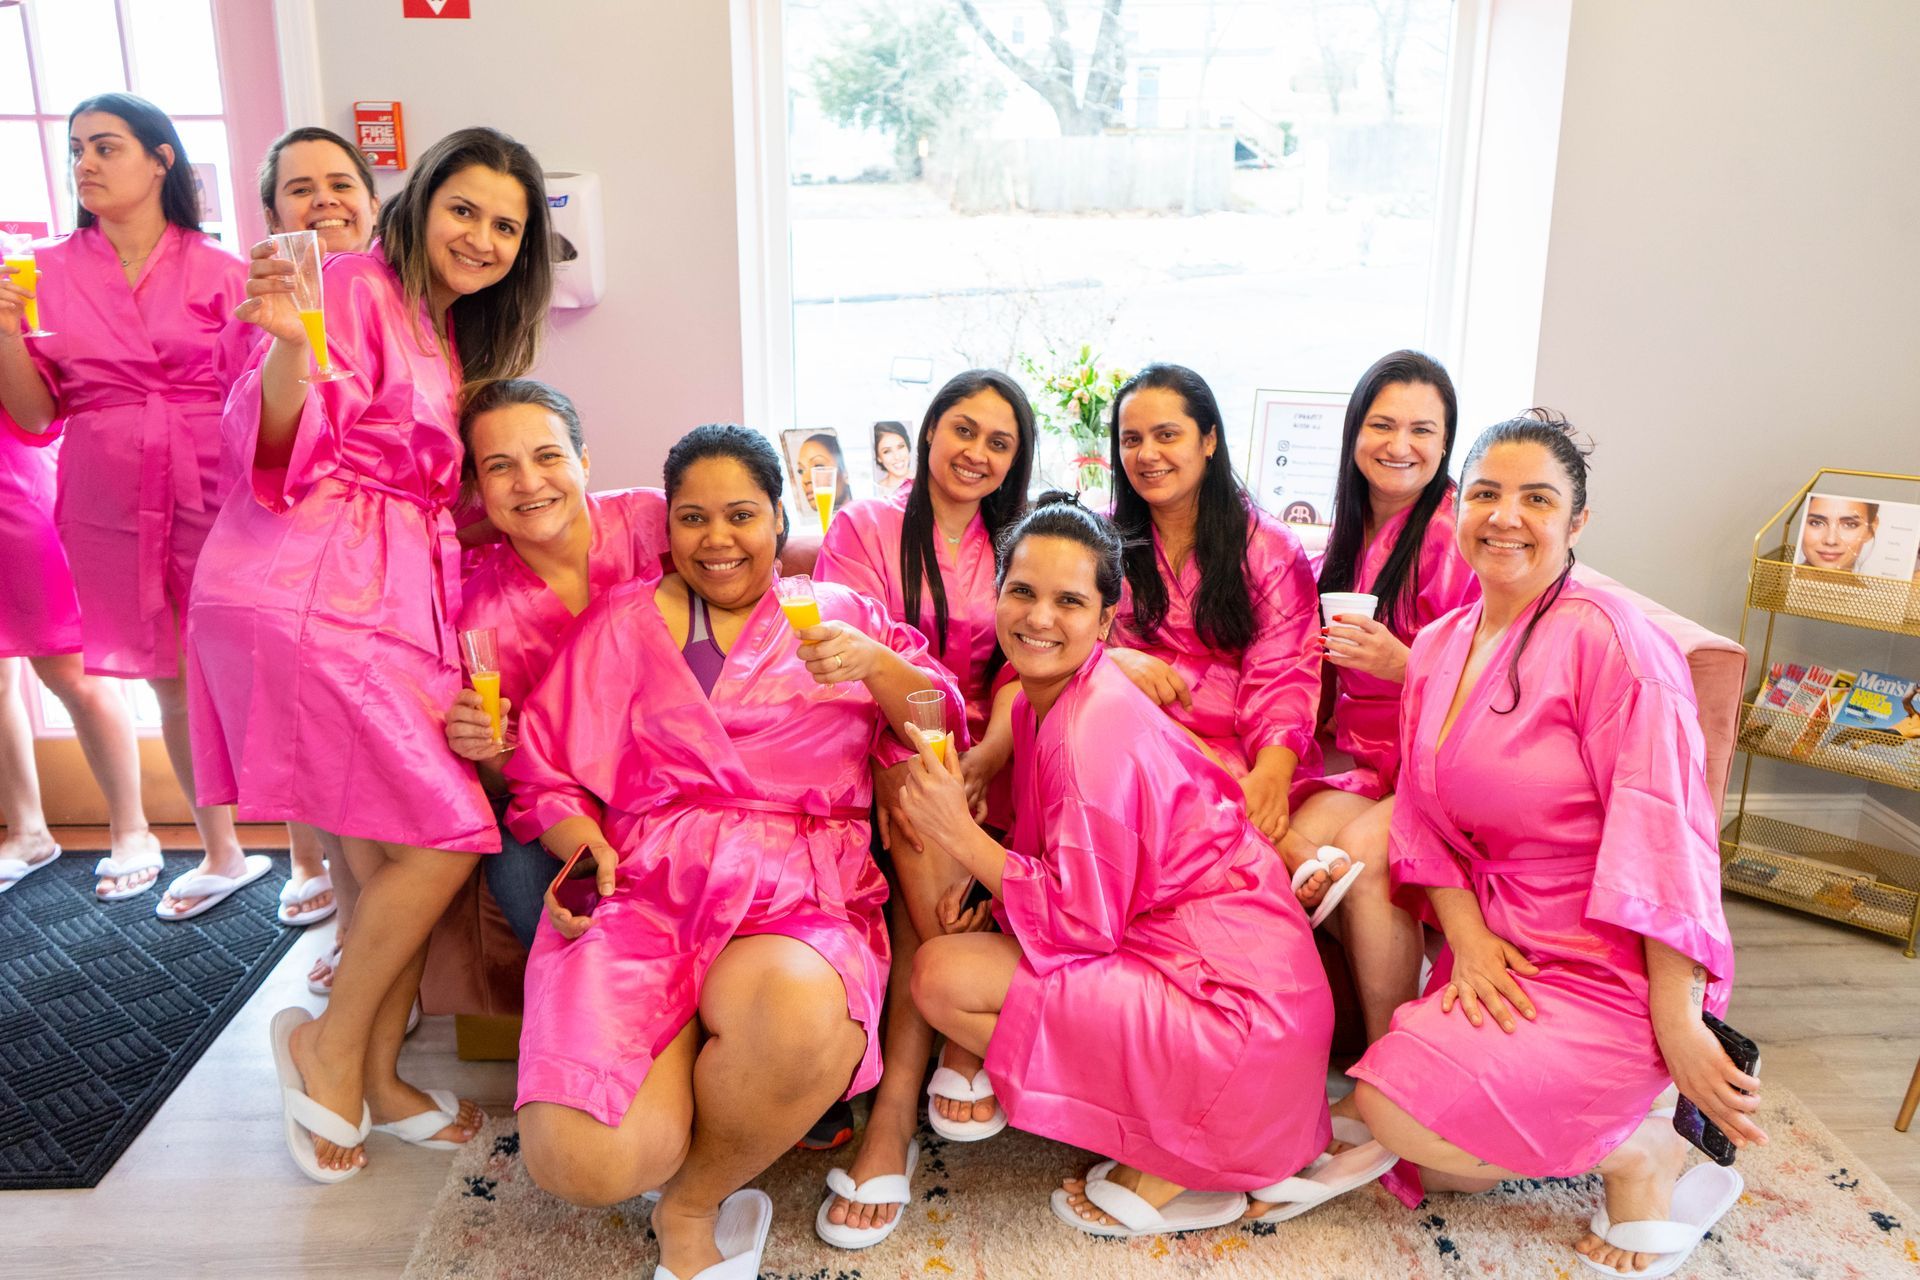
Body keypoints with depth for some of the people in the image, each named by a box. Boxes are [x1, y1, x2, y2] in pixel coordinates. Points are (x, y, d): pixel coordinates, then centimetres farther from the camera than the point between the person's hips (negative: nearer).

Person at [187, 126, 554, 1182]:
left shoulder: (457, 335, 21)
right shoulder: (360, 288, -7)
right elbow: (285, 454, -17)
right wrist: (289, 344, -32)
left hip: (395, 606, 9)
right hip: (306, 600, -9)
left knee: (387, 856, 9)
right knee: (448, 833, -9)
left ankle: (376, 1079, 21)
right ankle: (329, 1045, 11)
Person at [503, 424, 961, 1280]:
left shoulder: (837, 614, 19)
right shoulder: (622, 622, 18)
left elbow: (940, 734, 9)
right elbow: (547, 774, 13)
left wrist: (875, 664, -9)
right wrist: (586, 851, -7)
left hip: (800, 903, 0)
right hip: (645, 891, 0)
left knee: (798, 1017, -37)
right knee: (581, 1159, -25)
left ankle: (690, 1206, -4)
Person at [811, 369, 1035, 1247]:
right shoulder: (864, 527, 7)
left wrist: (979, 764, -18)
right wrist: (908, 764, -23)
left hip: (977, 759, 1)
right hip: (883, 750, -1)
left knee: (929, 828, -29)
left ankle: (898, 1094, -25)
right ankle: (969, 1040, -22)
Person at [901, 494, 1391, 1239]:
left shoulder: (1094, 729, -21)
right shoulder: (1043, 696, 7)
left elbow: (1084, 923, -18)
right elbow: (1076, 864, 11)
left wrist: (960, 836, -17)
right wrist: (983, 879, -5)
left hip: (1228, 1003, -10)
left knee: (942, 976, -15)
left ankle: (1171, 1172, -1)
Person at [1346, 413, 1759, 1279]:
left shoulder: (1607, 638, -16)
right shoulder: (1437, 646, 6)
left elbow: (1661, 836, -20)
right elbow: (1426, 817, 5)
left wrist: (1678, 1024, -21)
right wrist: (1467, 939, -11)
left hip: (1607, 967, -7)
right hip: (1502, 953, 7)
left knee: (1395, 1106, -20)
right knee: (1432, 1171, 4)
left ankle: (1644, 1150, 1)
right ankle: (1596, 1121, 22)